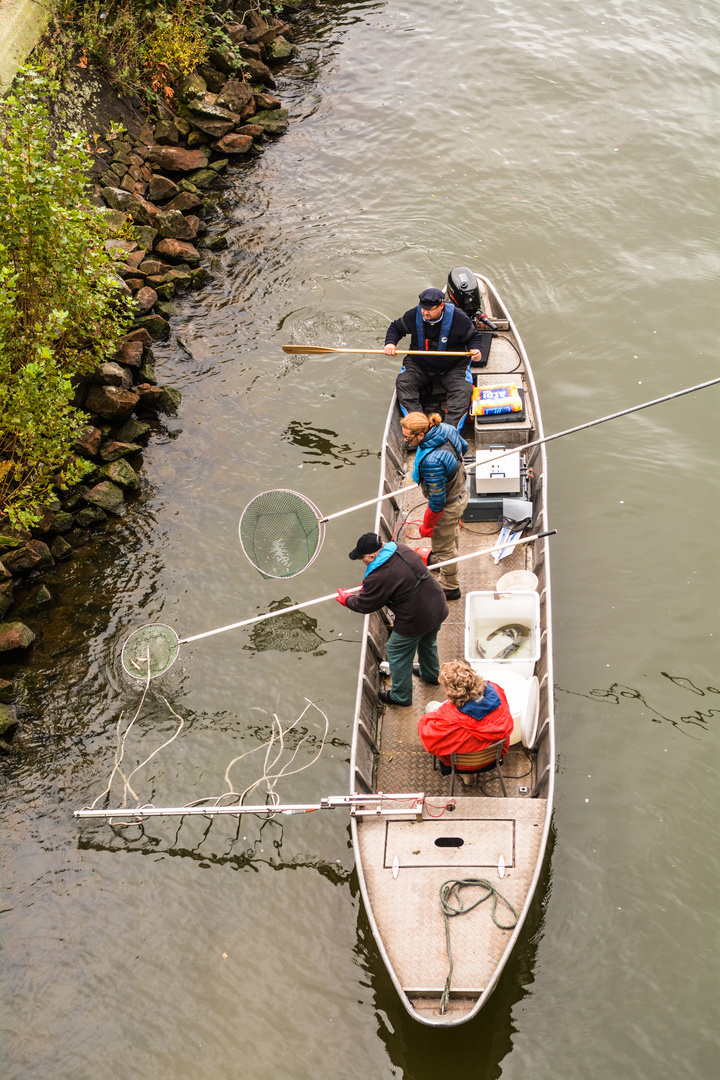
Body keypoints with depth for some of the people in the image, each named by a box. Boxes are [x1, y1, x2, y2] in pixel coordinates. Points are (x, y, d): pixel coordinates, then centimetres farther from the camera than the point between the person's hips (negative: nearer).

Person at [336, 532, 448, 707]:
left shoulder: (378, 578, -25)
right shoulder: (402, 549, -3)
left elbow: (364, 605, -9)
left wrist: (346, 599, 11)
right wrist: (367, 586, 19)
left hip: (415, 621, -8)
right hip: (438, 607, 8)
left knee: (397, 654, 17)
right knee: (427, 643, 35)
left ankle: (401, 696, 34)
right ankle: (430, 675, 61)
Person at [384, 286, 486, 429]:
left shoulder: (458, 318, -15)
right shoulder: (413, 315, -9)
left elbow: (474, 336, 0)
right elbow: (395, 328, 9)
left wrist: (475, 349, -22)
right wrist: (390, 342, -11)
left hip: (453, 366, -2)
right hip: (419, 363, 2)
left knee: (463, 390, -26)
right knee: (403, 383, -21)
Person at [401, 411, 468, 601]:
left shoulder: (432, 461, -43)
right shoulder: (445, 429, -18)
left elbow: (437, 501, -32)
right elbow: (463, 447, 7)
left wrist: (427, 526, -16)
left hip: (447, 507, -9)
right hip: (460, 492, 9)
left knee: (444, 546, 16)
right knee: (452, 533, 35)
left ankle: (450, 588, 38)